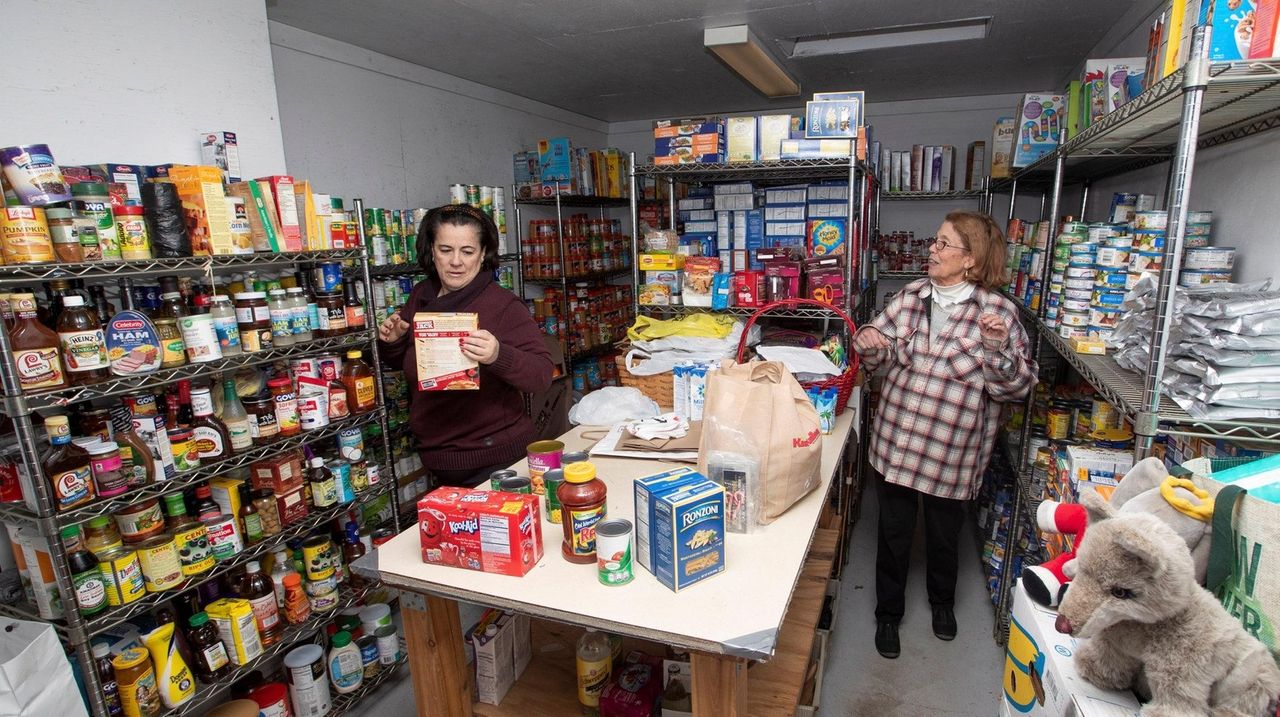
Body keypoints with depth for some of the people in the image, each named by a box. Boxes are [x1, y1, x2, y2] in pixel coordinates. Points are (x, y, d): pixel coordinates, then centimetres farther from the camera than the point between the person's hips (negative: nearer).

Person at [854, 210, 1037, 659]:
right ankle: (888, 612, 34)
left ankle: (942, 601, 49)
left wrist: (997, 349, -30)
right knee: (893, 529, 13)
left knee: (945, 530, 20)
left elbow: (1016, 387, -12)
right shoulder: (912, 295, -1)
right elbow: (880, 356, 7)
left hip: (952, 449, -2)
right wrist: (869, 339, -16)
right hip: (896, 438, 2)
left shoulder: (998, 312, -11)